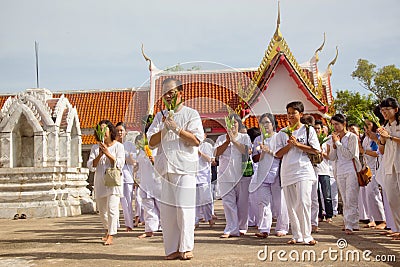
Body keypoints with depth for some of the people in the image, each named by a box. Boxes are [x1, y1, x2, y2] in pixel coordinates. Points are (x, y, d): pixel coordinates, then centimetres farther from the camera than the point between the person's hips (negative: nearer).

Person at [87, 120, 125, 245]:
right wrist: (99, 155, -13)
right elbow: (90, 166, 2)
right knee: (102, 210, 13)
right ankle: (108, 230, 37)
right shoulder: (95, 148, 10)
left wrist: (107, 153, -15)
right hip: (100, 182, 4)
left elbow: (120, 164, -8)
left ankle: (110, 236, -9)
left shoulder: (118, 146, 1)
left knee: (112, 209, -13)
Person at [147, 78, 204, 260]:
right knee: (166, 209, 2)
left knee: (184, 208, -9)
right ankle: (172, 249, 8)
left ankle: (186, 248, -1)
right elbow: (152, 142, 8)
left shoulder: (191, 114, 6)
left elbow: (197, 140, -7)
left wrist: (176, 129, -11)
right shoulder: (160, 116, 18)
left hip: (185, 168, -4)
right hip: (165, 168, 4)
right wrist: (165, 129, -7)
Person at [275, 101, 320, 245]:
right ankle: (296, 236, 13)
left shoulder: (308, 130, 5)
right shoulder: (282, 133, 12)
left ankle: (307, 236, -6)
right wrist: (289, 145, -7)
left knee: (303, 203, -13)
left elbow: (315, 150, -4)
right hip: (287, 172, 4)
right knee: (291, 206, 5)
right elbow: (278, 154, 7)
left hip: (303, 170, -3)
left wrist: (297, 144, -10)